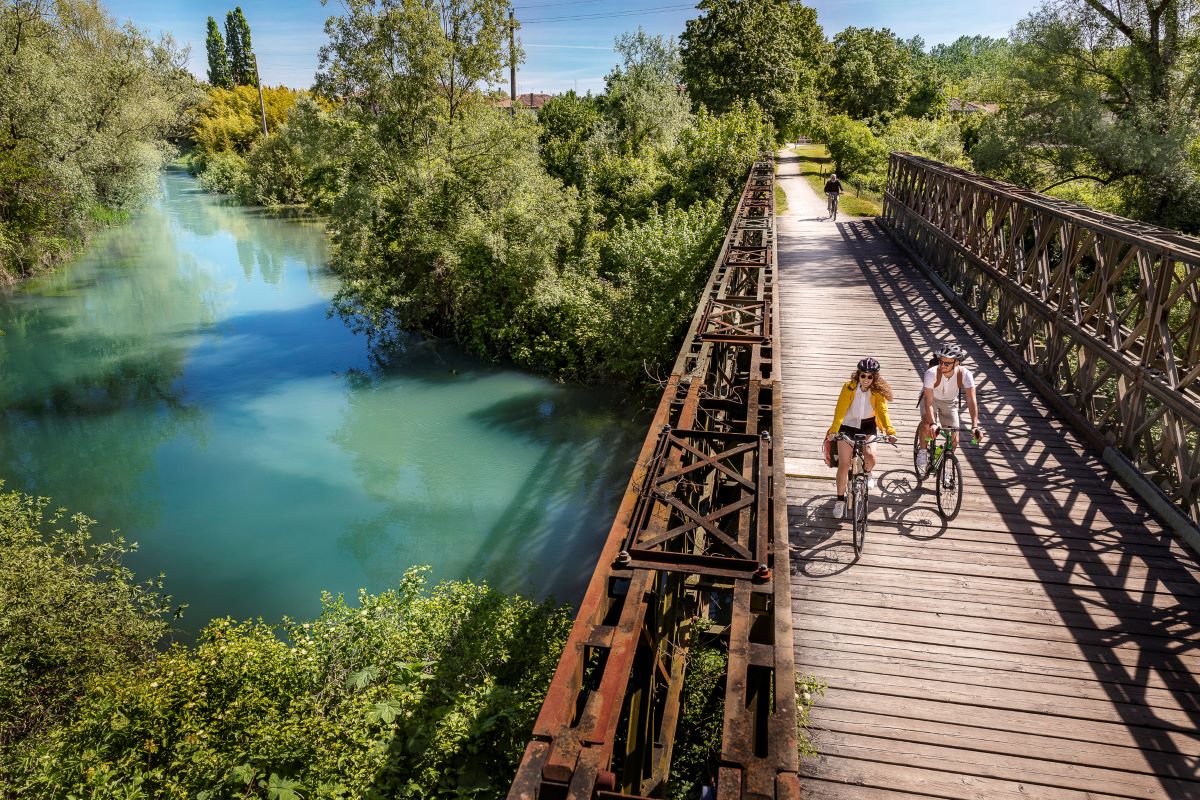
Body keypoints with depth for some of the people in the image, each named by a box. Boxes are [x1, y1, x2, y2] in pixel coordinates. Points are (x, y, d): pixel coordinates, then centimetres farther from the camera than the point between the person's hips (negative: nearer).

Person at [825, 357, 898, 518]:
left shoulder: (877, 391, -13)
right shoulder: (849, 387, -18)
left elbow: (883, 411, -22)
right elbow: (840, 410, -26)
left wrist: (890, 431, -39)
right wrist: (834, 431, -40)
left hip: (868, 427, 1)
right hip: (847, 426, -1)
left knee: (870, 457, -23)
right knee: (844, 465, -5)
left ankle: (867, 473, 16)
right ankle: (840, 500, 13)